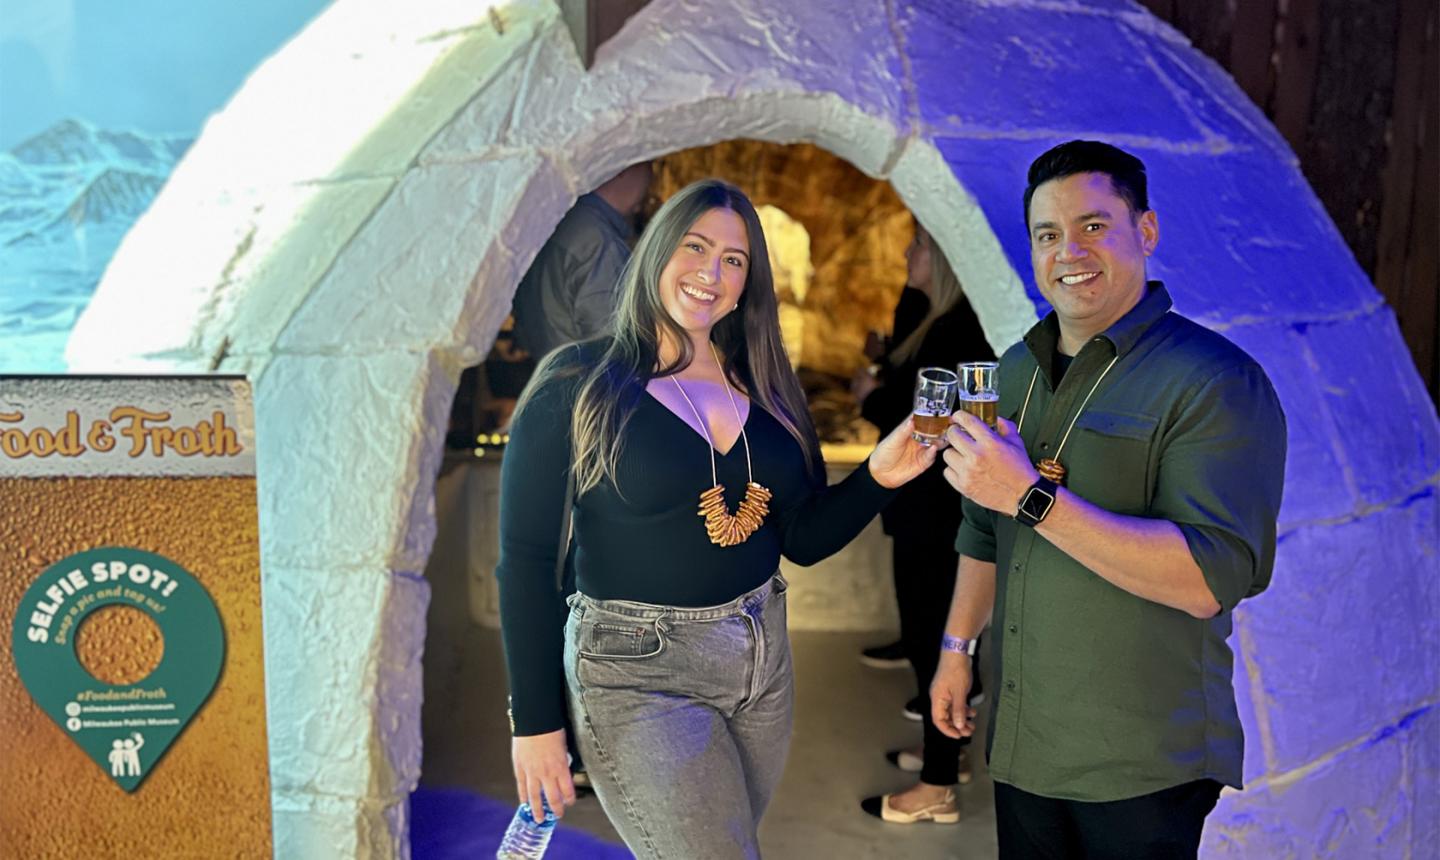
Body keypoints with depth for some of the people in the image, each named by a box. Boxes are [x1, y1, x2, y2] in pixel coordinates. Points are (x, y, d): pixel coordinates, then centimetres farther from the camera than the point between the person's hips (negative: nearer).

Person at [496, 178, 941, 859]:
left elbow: (804, 540, 8)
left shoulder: (762, 388, 6)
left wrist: (878, 476, -10)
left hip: (764, 657, 6)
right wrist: (535, 720, -9)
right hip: (639, 673, -5)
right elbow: (525, 561, -8)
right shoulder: (577, 386, -9)